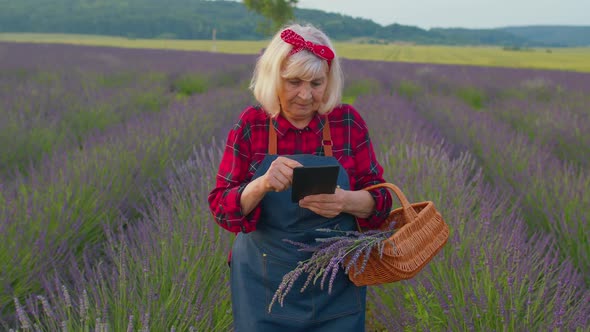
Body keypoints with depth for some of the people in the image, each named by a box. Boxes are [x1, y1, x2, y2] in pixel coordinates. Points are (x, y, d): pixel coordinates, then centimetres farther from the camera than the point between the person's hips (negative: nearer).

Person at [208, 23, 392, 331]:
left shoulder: (348, 121, -5)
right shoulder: (251, 124, -7)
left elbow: (380, 198, -3)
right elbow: (221, 208, -10)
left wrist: (345, 201, -25)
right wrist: (261, 185, -30)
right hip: (265, 285, -1)